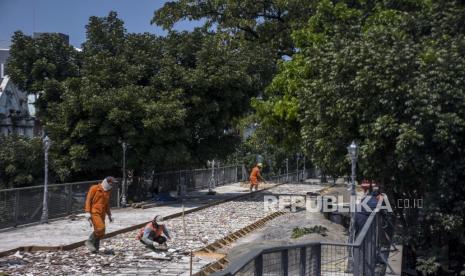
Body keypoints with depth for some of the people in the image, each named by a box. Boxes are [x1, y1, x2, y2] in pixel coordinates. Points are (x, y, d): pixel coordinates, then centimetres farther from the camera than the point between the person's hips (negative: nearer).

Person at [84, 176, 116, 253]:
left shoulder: (108, 192, 16)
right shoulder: (94, 188, -3)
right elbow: (88, 200, -7)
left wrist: (109, 215, 25)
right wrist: (87, 212, -15)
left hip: (102, 214, 7)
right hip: (94, 212, -7)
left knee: (100, 233, 3)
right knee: (100, 228, -23)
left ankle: (95, 248, 13)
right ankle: (89, 242, -5)